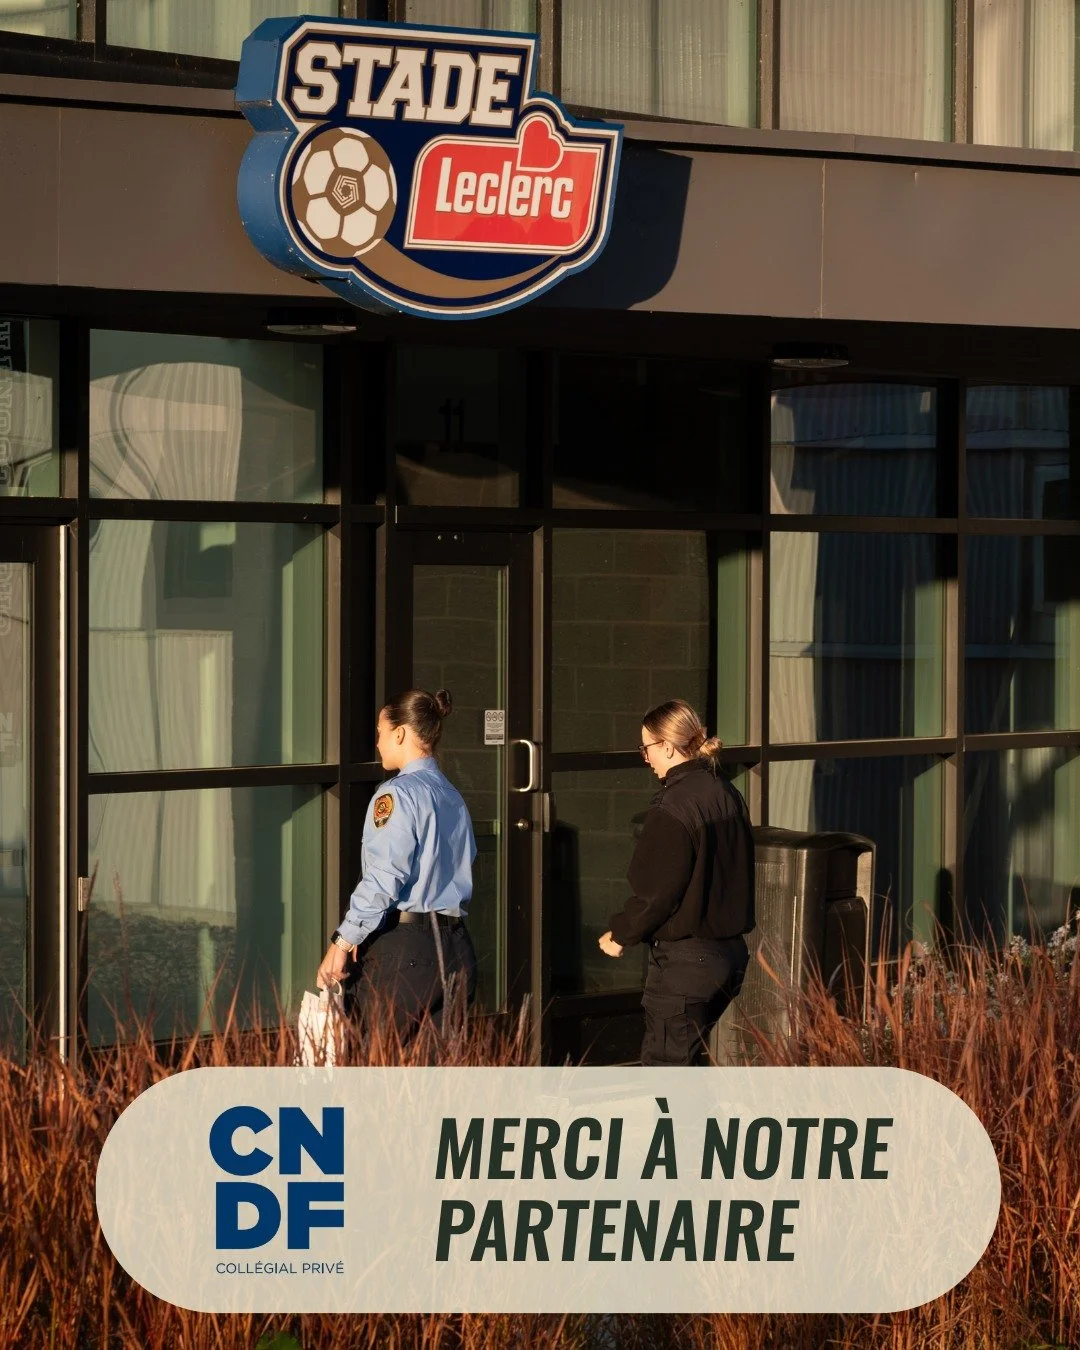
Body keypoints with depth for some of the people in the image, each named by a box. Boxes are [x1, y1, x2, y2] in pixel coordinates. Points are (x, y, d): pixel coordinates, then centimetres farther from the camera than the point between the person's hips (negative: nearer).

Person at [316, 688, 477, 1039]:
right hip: (456, 948, 8)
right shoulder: (453, 798, 16)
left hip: (404, 948, -8)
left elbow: (383, 878, -16)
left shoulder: (399, 793, -8)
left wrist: (342, 943, -15)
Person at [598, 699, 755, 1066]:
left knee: (665, 1066, -1)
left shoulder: (673, 809, -17)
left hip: (684, 960, -9)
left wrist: (621, 933, -2)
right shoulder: (727, 795, 8)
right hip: (731, 950, 9)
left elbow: (657, 891, -17)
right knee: (687, 1060, 17)